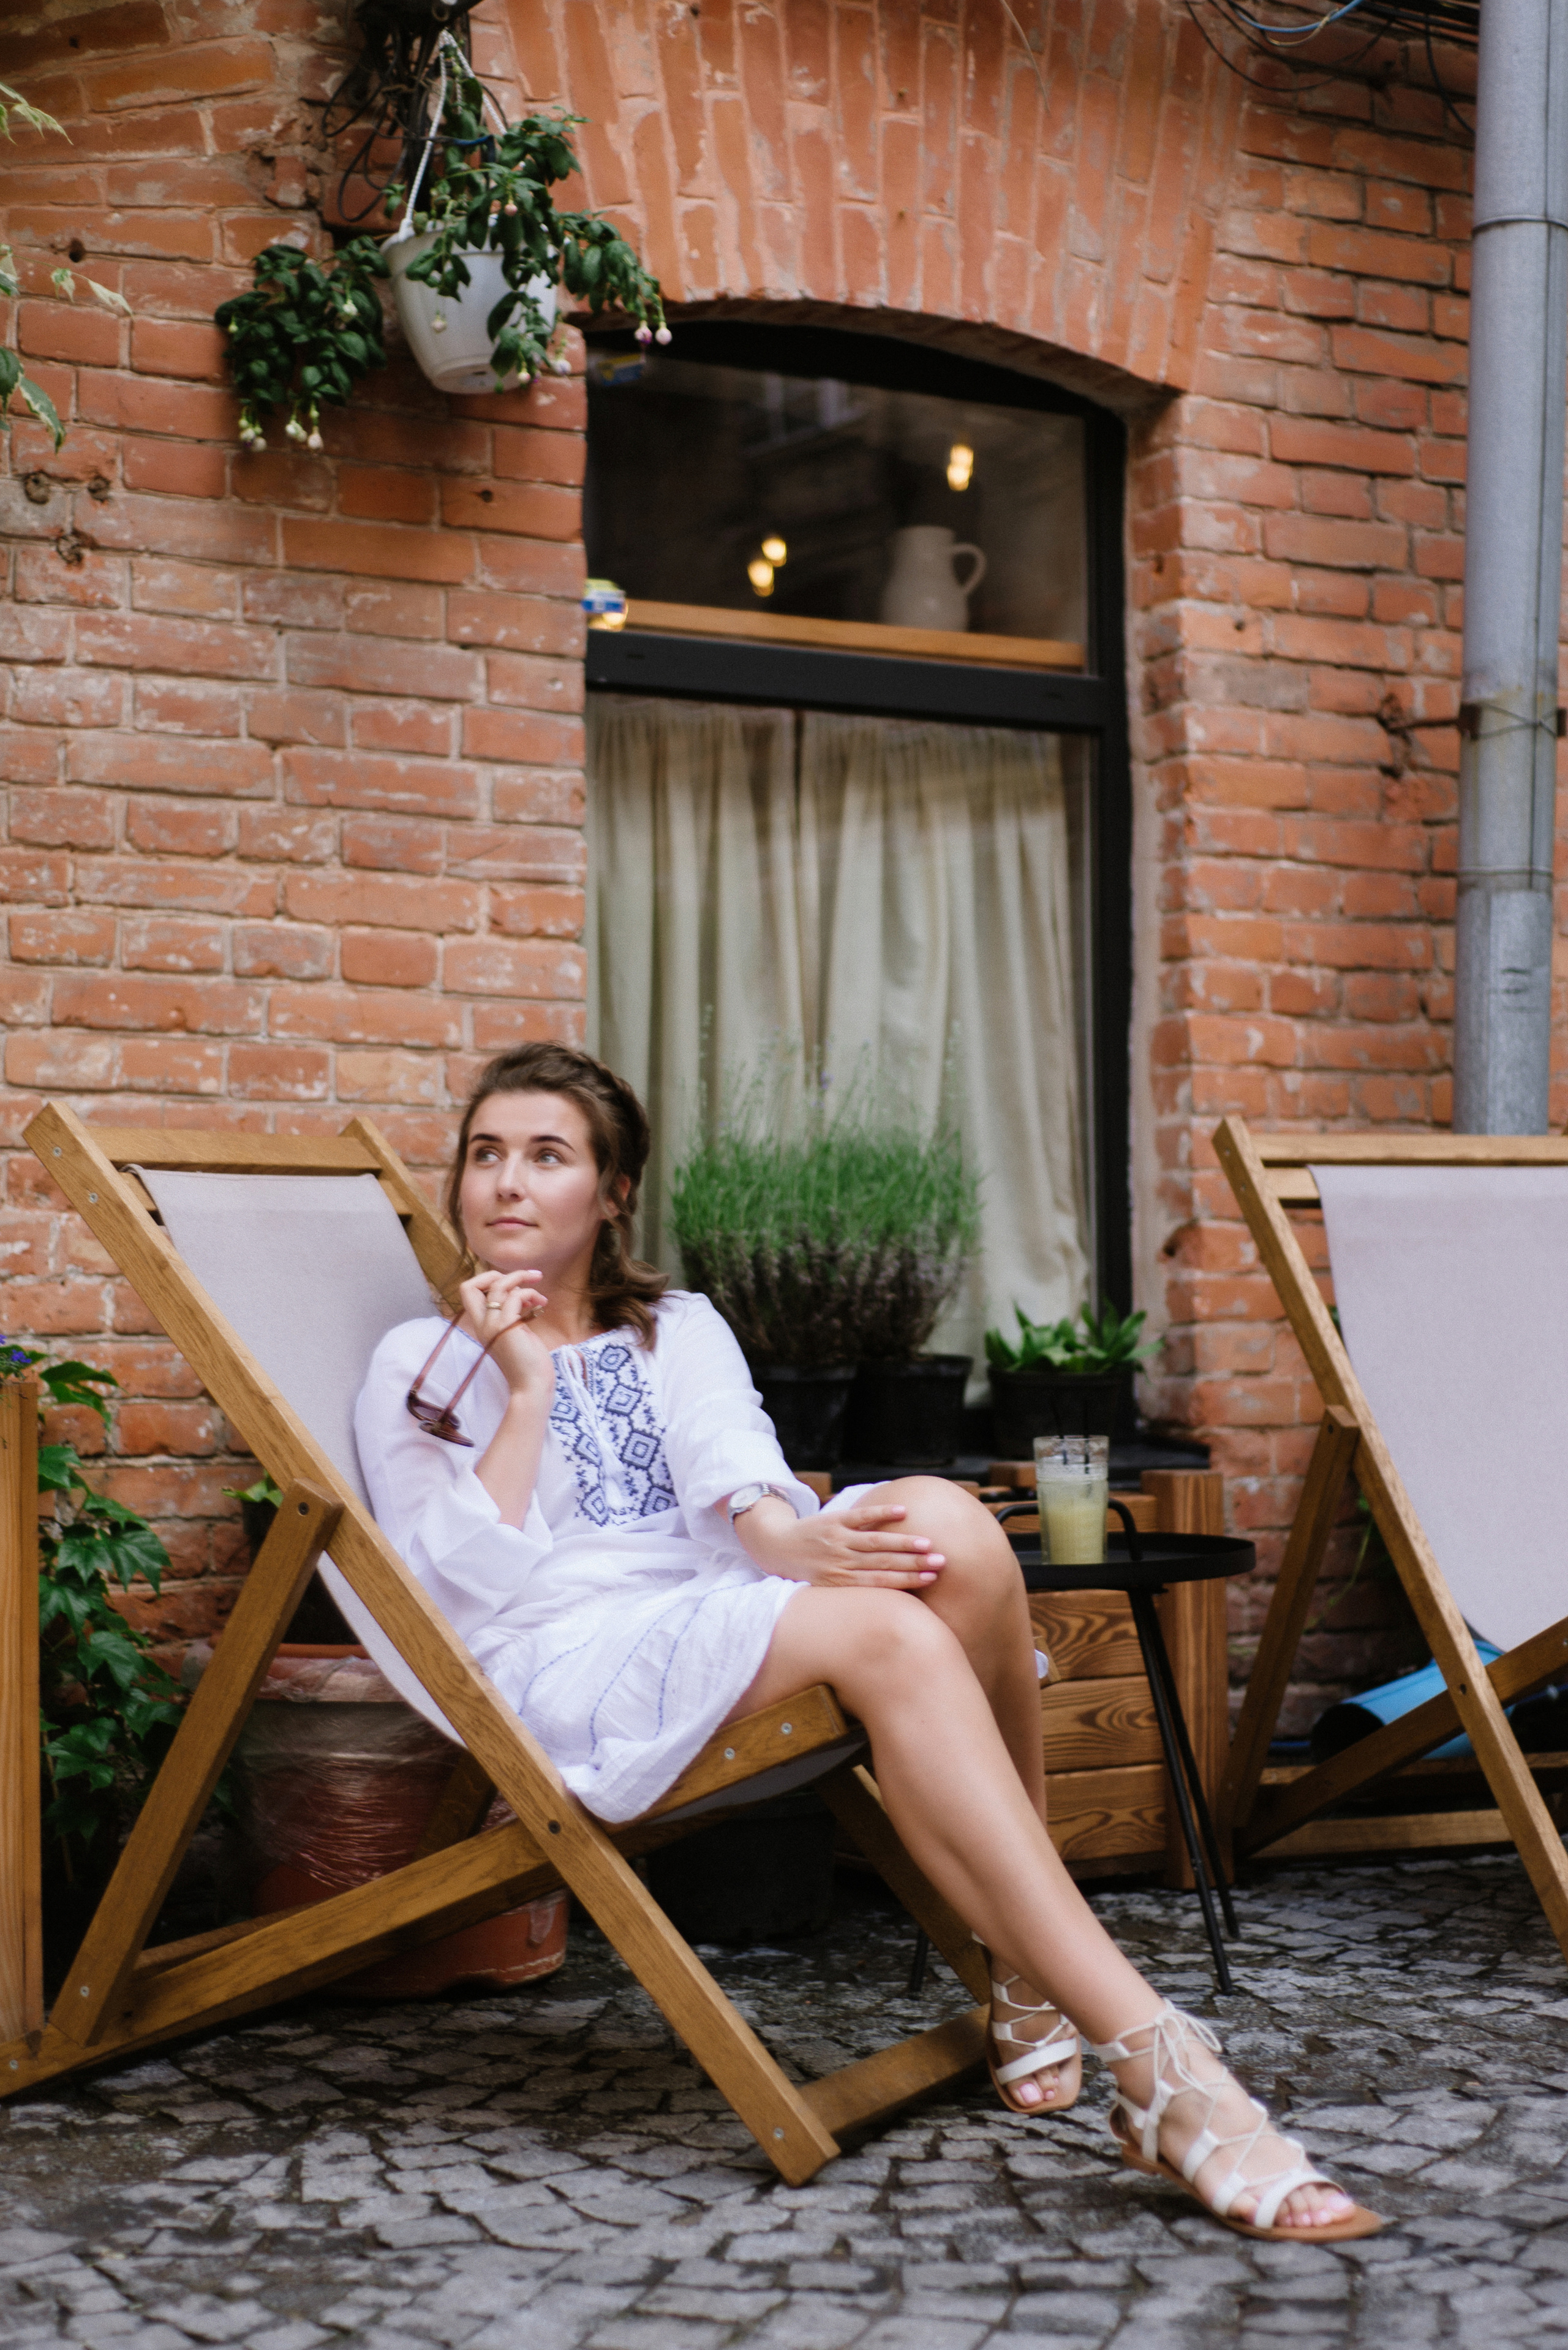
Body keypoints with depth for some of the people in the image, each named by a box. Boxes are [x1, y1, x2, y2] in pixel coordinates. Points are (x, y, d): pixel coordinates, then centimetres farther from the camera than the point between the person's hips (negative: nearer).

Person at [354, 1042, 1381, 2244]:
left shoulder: (679, 1327, 25)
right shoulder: (418, 1367, 16)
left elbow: (728, 1463, 1)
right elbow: (466, 1579, -1)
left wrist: (779, 1533, -22)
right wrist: (529, 1391, -5)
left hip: (723, 1598, 4)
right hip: (567, 1667, -4)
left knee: (943, 1524, -29)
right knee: (885, 1629, -34)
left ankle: (1031, 1970, -19)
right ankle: (1160, 2064, -43)